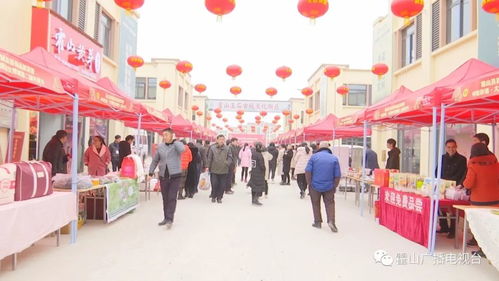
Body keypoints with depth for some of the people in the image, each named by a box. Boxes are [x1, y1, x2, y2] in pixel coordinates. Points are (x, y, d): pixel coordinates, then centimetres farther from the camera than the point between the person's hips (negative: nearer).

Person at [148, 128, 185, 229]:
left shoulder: (177, 144, -3)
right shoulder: (160, 146, 8)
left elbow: (182, 149, -28)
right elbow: (155, 160, 17)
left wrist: (174, 141, -15)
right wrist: (151, 172, 14)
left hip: (175, 176, -4)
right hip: (163, 176, 4)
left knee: (172, 198, -8)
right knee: (165, 198, 11)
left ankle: (170, 219, -4)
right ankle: (166, 218, 22)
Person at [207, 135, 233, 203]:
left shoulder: (227, 148, 0)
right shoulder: (212, 148, -2)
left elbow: (230, 157, 0)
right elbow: (209, 158, 1)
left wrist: (227, 163, -19)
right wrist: (208, 167, -1)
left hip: (224, 170, 1)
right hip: (214, 170, -1)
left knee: (222, 185, 6)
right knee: (214, 184, 2)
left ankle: (219, 198, 21)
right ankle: (213, 197, 22)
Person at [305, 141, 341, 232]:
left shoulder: (314, 156, -2)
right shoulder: (334, 158, 0)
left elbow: (307, 171, -9)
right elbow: (338, 175, -3)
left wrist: (309, 183, 0)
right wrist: (335, 186, 6)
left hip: (315, 186, 0)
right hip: (329, 186, 0)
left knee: (316, 204, 14)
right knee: (330, 203, 10)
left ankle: (318, 222, 20)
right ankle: (331, 221, -5)